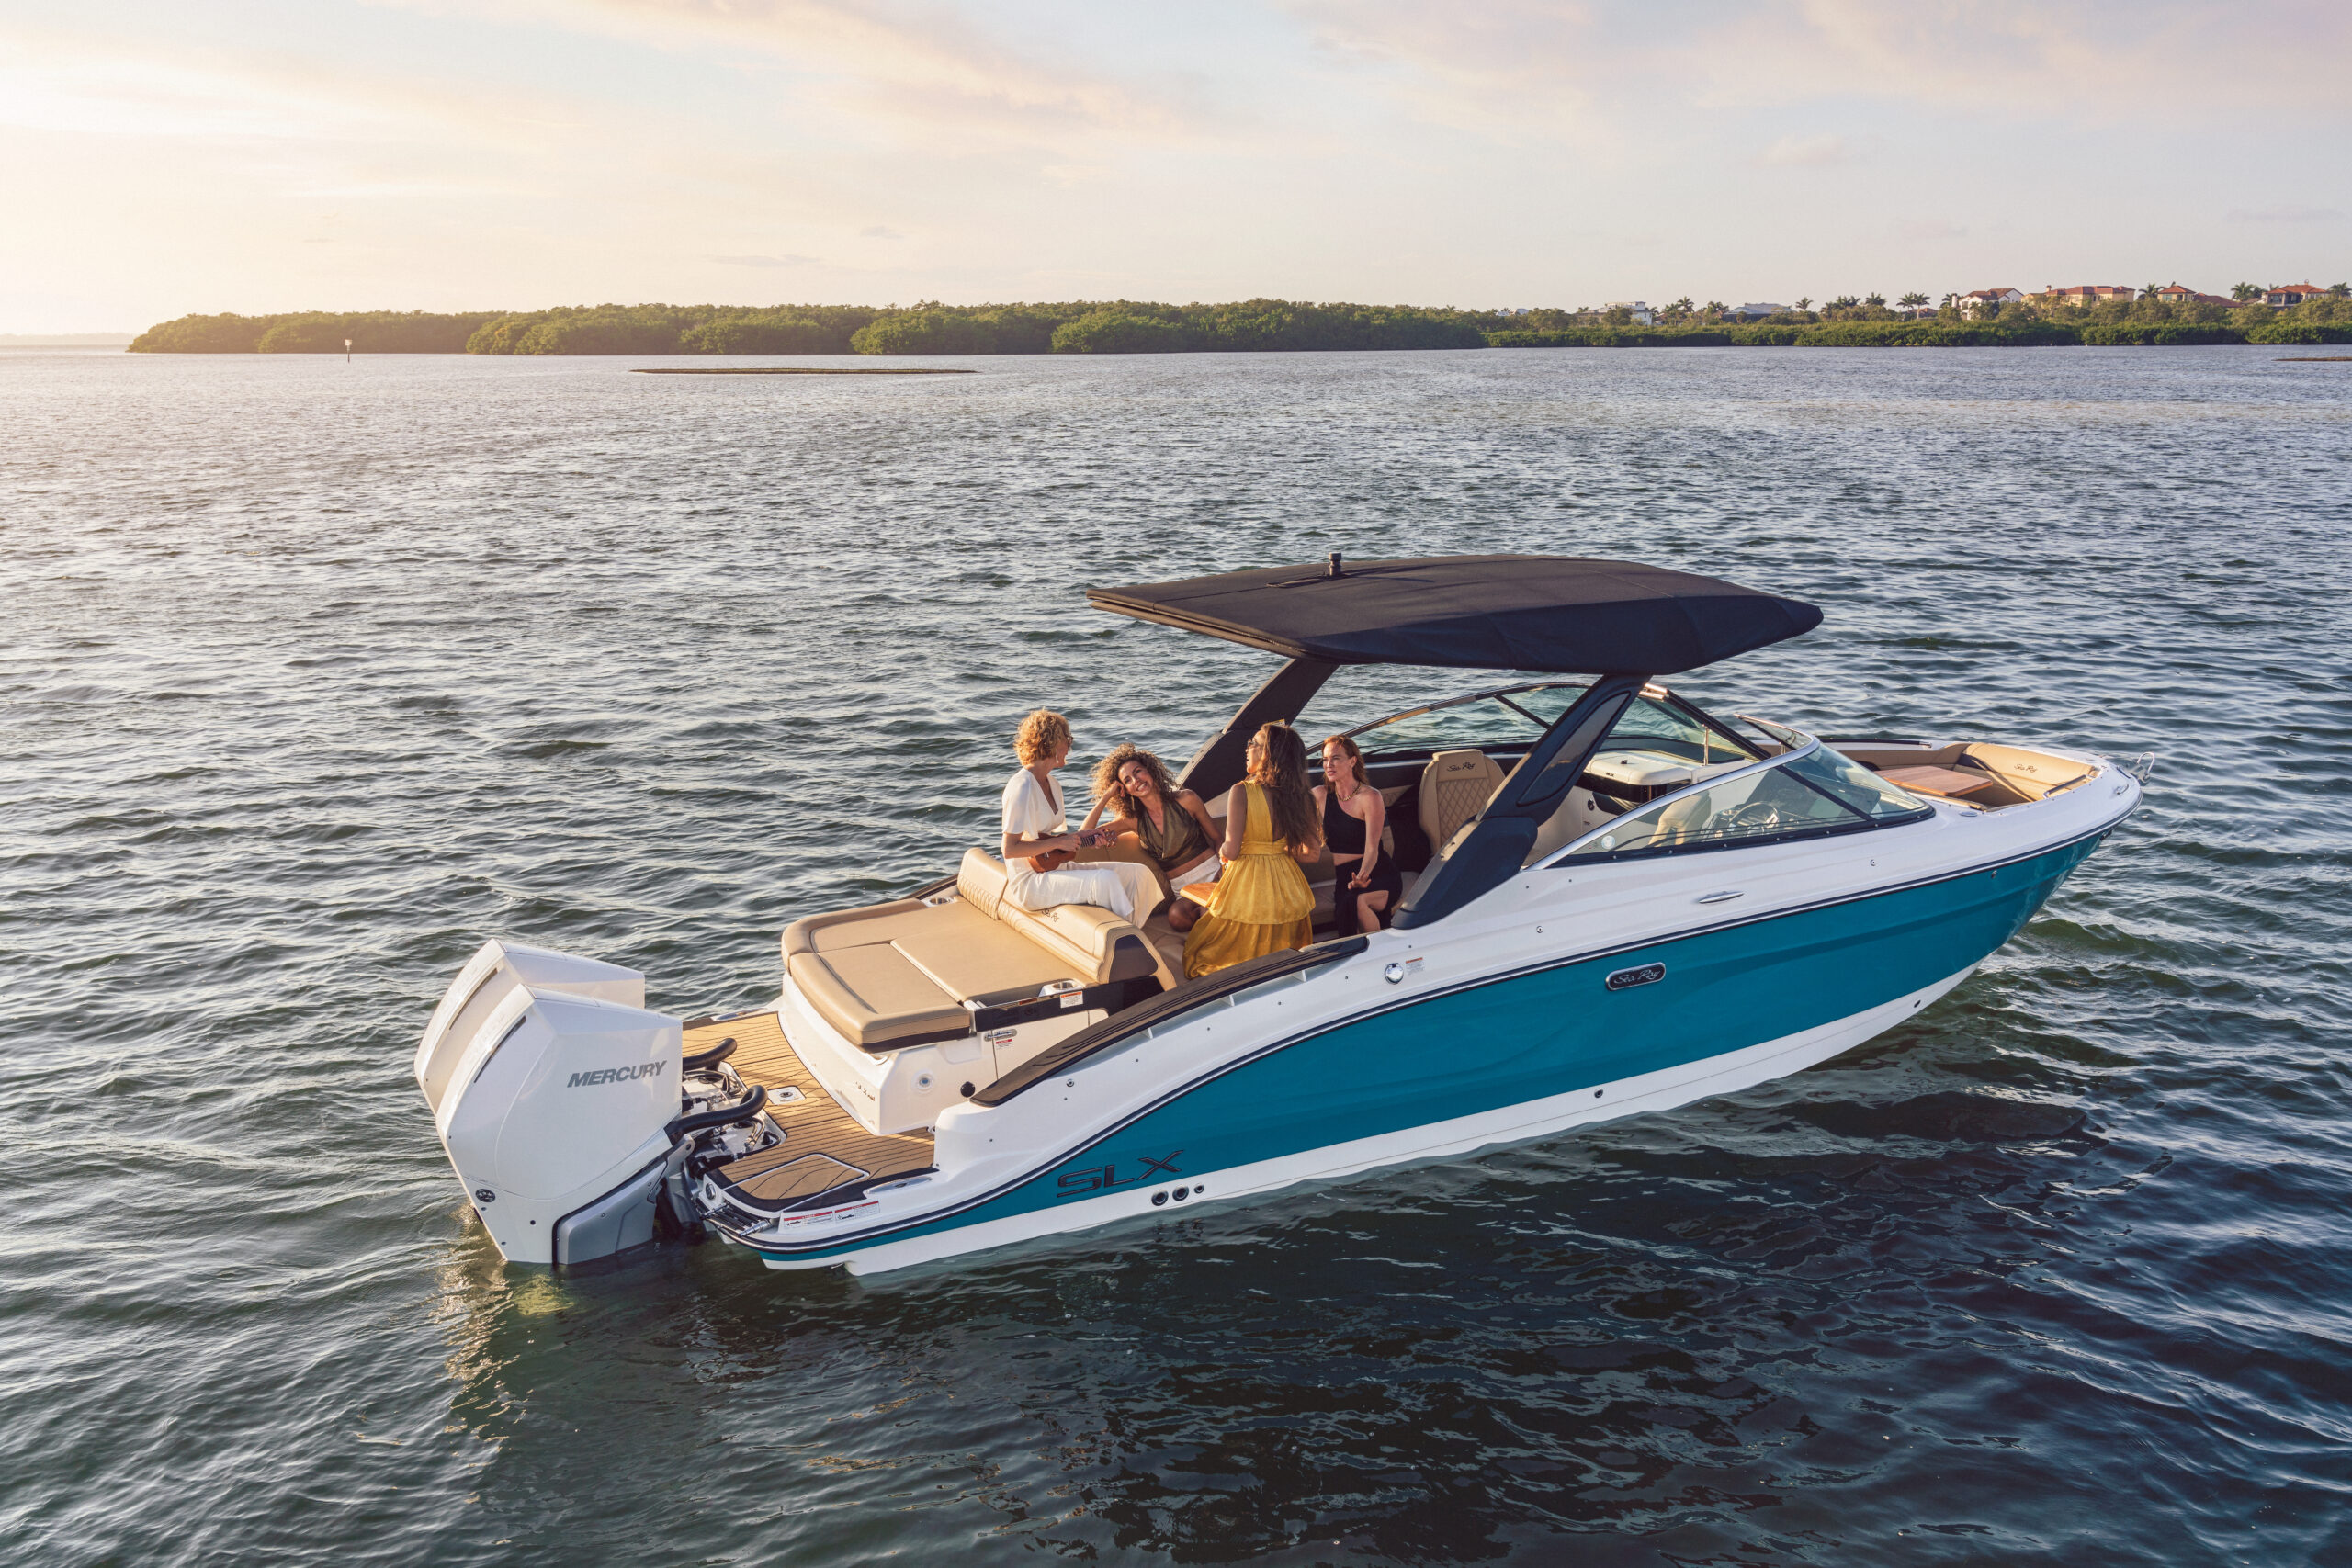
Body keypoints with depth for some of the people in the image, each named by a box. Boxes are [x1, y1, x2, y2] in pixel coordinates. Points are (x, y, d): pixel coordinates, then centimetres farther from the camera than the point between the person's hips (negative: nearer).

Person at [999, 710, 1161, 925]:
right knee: (1105, 880, -31)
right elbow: (1010, 849, -22)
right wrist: (1058, 843, -19)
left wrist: (1092, 836, 5)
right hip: (1029, 881, -10)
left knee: (1138, 873, -3)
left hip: (1057, 867, 10)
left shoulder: (1049, 782, 14)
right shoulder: (1022, 787, -17)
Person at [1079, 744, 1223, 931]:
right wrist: (1106, 797, -2)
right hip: (1184, 890, 2)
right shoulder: (1133, 819, 7)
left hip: (1214, 875, -2)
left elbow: (1216, 837, 11)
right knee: (1176, 917, -35)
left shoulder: (1185, 800, 3)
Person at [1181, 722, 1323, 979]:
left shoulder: (1242, 791, -15)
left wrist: (1221, 850, 6)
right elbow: (1313, 854, 1)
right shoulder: (1299, 796, -1)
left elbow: (1231, 851, -17)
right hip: (1286, 890, 6)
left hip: (1246, 888, -5)